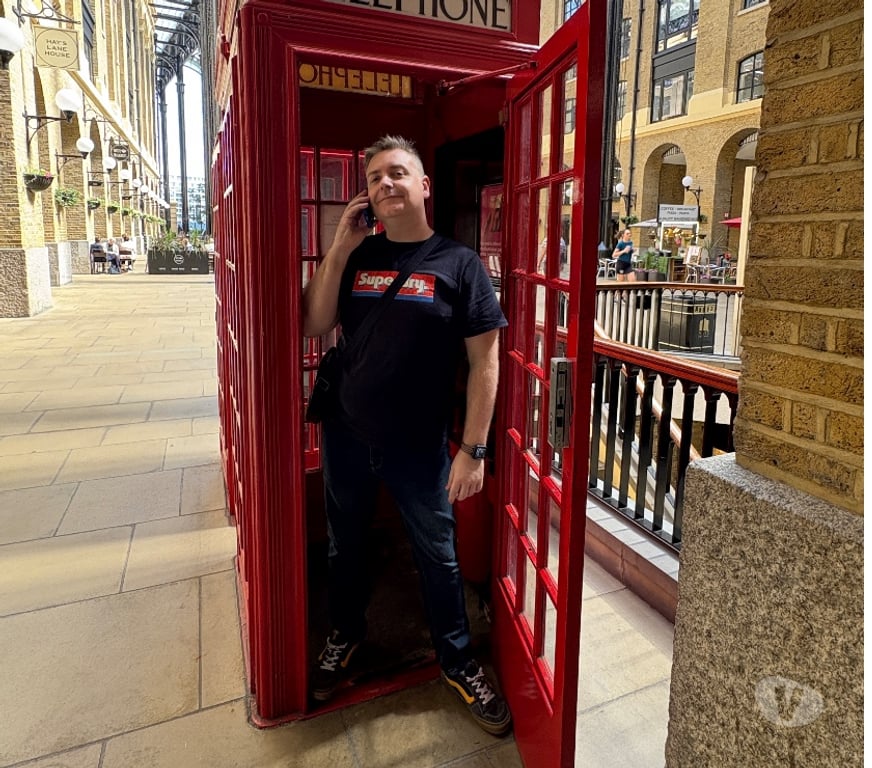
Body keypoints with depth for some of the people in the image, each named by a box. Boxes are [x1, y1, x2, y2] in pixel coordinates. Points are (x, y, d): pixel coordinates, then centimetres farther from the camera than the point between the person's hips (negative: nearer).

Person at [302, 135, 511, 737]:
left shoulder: (458, 263, -7)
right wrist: (339, 248, -10)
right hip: (346, 436, 4)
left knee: (438, 555, 12)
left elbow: (485, 361, -9)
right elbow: (313, 326, -2)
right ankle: (346, 635, 46)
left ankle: (457, 661, 34)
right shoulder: (356, 255, 4)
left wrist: (473, 449, -12)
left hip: (420, 445, -3)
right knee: (346, 545, 20)